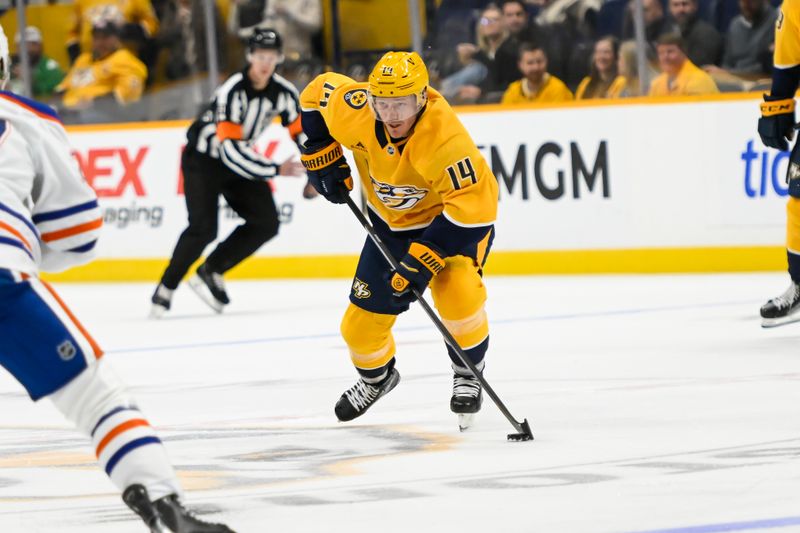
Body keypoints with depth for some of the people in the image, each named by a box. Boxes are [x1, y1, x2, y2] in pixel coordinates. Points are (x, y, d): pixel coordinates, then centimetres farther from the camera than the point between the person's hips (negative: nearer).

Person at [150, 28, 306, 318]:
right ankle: (165, 289, -6)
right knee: (203, 228, -21)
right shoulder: (232, 92, -29)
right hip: (203, 159, -7)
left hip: (238, 158, 7)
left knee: (266, 223, -5)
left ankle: (210, 272, 6)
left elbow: (303, 131, 1)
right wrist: (276, 170, -33)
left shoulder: (284, 92, -10)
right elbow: (230, 149, -34)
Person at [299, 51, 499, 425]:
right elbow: (317, 93, -2)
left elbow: (473, 206, -38)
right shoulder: (355, 108, -25)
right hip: (392, 222, 5)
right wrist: (322, 156, -5)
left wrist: (423, 260, -39)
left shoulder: (444, 138, -38)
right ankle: (376, 377, 37)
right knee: (362, 321, 2)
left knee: (456, 293, -30)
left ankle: (468, 375, -1)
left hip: (458, 217, -5)